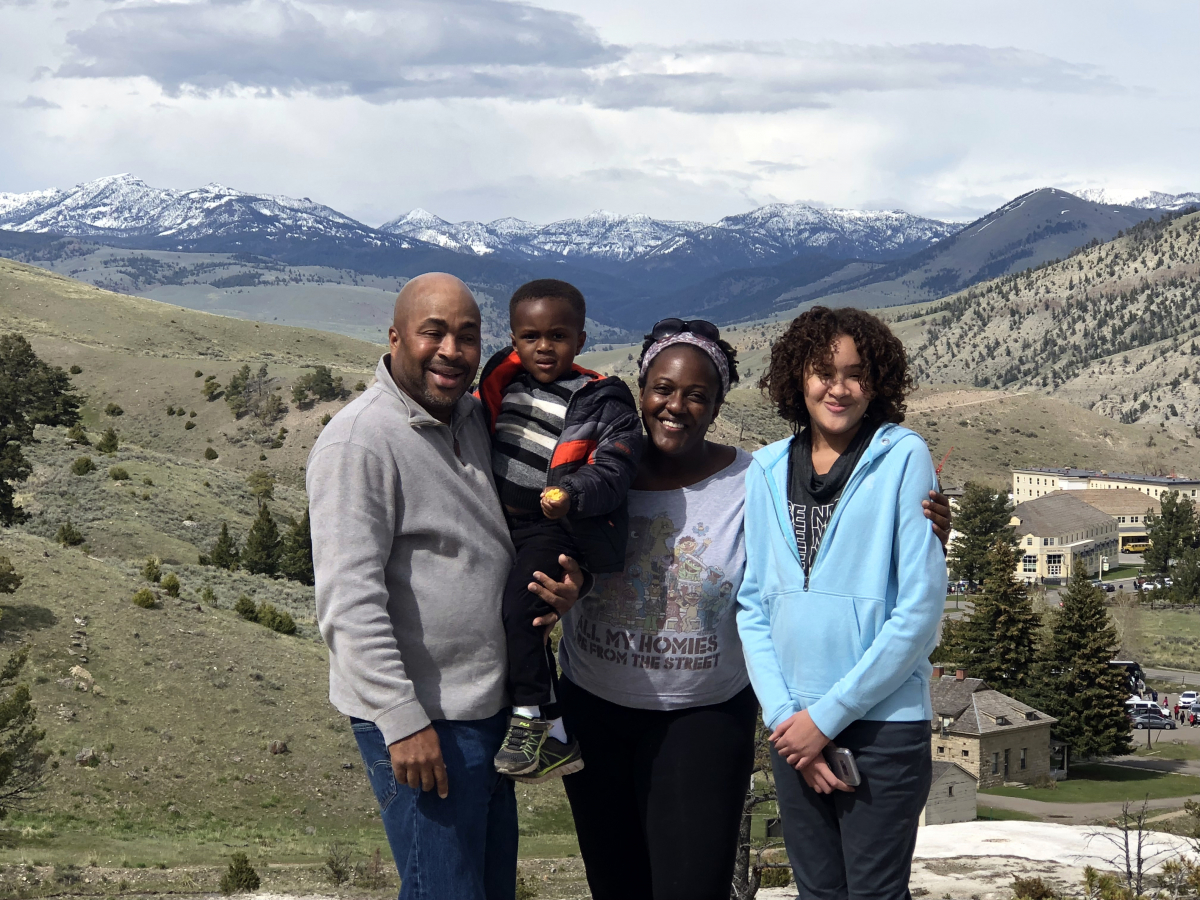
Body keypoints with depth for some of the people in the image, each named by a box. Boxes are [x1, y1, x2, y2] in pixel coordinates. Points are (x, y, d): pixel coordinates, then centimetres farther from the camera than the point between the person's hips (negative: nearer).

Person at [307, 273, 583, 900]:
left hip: (490, 703, 9)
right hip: (418, 720, -9)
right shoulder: (360, 440, -17)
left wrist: (560, 581, -1)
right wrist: (403, 720, -24)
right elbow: (349, 601, -22)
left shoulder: (472, 418, 8)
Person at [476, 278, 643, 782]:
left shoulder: (601, 401, -9)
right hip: (505, 521, 7)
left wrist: (571, 494, -38)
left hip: (558, 528, -7)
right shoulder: (506, 380, 7)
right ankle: (555, 738, 18)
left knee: (518, 608, -27)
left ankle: (532, 721, -16)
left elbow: (612, 474, -19)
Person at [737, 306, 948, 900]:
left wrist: (829, 716, -11)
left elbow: (920, 609, -11)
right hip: (794, 725, 4)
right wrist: (783, 713, -5)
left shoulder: (903, 458, -7)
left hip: (883, 725, -4)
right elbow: (752, 605, 8)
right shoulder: (766, 471, 6)